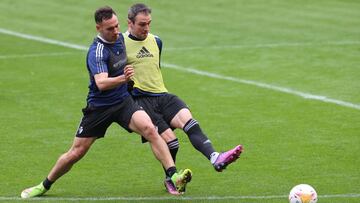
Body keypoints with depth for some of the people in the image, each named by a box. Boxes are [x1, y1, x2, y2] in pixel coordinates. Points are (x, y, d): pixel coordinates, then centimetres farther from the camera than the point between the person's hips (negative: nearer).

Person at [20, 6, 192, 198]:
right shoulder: (97, 51, -23)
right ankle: (44, 186, 25)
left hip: (123, 100, 5)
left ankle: (174, 176, -27)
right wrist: (123, 78, -54)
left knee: (150, 129, -22)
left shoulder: (119, 38, 0)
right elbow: (101, 83, -39)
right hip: (99, 107, -5)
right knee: (76, 153, 3)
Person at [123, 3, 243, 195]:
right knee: (169, 138, -19)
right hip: (140, 99, -5)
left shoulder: (155, 41, 17)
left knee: (187, 120, -24)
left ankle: (215, 158, -44)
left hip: (162, 95, 5)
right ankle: (170, 180, 6)